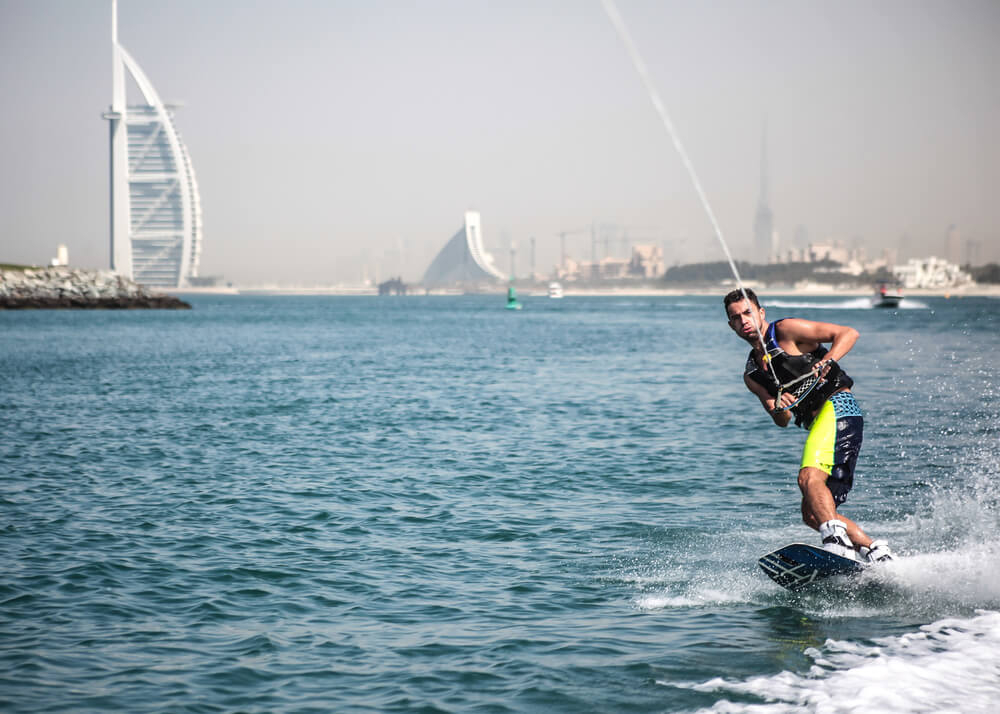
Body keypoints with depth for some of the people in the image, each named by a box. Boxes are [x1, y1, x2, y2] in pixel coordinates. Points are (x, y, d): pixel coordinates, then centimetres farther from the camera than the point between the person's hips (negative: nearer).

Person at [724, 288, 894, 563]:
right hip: (818, 422, 9)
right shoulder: (752, 374, 20)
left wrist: (827, 361, -21)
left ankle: (837, 540, -43)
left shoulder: (785, 330, 1)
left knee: (809, 477, -30)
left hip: (836, 407, -9)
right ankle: (874, 551, 7)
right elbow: (783, 421, 10)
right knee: (813, 514, 3)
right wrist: (776, 407, -13)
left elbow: (848, 333, -4)